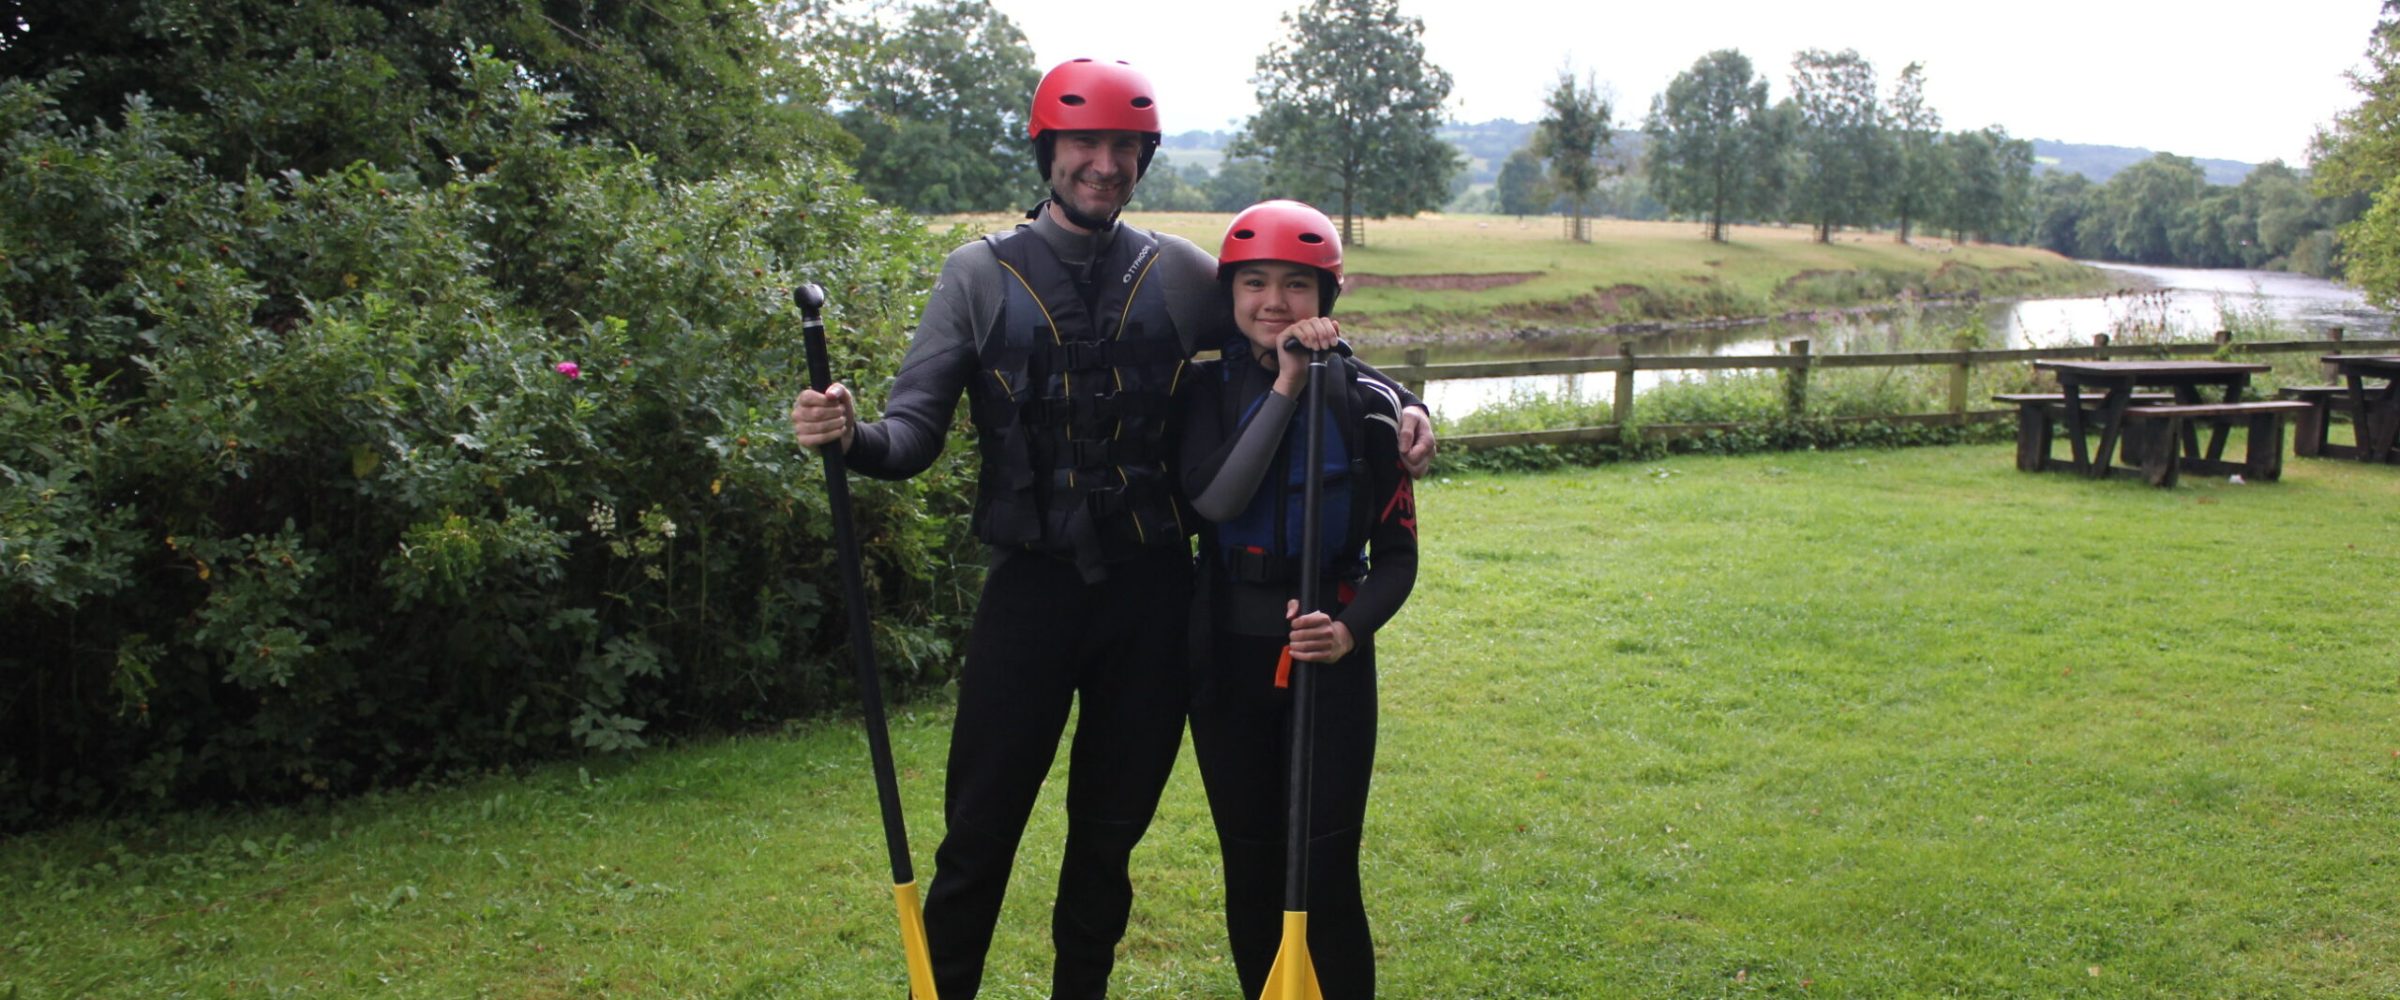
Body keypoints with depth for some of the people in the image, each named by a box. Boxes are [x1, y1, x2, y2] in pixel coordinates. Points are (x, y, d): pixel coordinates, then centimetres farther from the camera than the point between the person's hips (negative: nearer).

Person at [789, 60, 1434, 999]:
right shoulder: (980, 273, 1)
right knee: (980, 831, 2)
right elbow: (916, 429, -4)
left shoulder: (1182, 274, 5)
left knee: (1111, 828, 16)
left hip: (1153, 592, 2)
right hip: (1033, 586, -2)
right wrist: (855, 435, -27)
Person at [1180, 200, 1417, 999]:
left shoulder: (1366, 405, -4)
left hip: (1331, 658, -2)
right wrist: (1285, 387, -22)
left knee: (1326, 877, -4)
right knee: (1251, 872, 10)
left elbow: (1397, 555, -1)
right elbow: (1214, 499, -20)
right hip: (1228, 656, 2)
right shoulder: (1209, 392, 0)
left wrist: (1351, 629, -20)